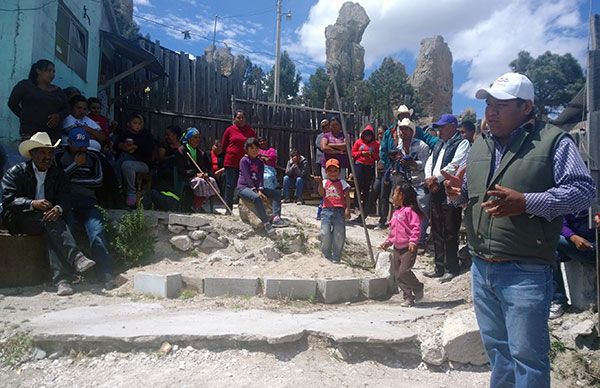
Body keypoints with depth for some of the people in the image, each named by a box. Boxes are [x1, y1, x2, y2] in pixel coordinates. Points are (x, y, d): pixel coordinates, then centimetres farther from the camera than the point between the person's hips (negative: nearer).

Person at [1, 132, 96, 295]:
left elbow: (65, 199, -2)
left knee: (52, 233, -32)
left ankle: (61, 279, -45)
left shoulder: (58, 174, 11)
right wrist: (33, 204, -29)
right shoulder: (16, 172, 2)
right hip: (18, 220, -2)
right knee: (50, 220, -33)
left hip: (47, 217, 3)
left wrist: (58, 209, -27)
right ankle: (76, 258, -47)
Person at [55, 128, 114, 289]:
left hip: (87, 202, 1)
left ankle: (106, 274, -28)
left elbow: (98, 181, 8)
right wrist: (75, 165, 0)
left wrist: (72, 180, 4)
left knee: (97, 232, -24)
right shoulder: (59, 157, 15)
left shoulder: (93, 158, 21)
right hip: (66, 202, -1)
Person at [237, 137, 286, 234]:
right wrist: (256, 191, -22)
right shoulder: (244, 160, -7)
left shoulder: (260, 162, 10)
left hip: (256, 187, 7)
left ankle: (276, 218, -22)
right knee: (256, 197, -38)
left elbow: (260, 177, 1)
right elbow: (247, 177, -15)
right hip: (243, 187, -7)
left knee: (277, 193, -7)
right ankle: (266, 223, -34)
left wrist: (260, 190, -16)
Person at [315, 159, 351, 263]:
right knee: (325, 233, -5)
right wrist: (320, 183, -20)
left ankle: (336, 258, 12)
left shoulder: (342, 182, 7)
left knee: (339, 234, 0)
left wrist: (347, 209, -7)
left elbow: (347, 197, 3)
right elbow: (322, 193, -4)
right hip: (327, 210, 1)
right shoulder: (325, 182, 11)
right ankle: (326, 256, 13)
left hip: (339, 211, -1)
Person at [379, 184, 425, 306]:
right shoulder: (396, 212, 17)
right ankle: (408, 297, 18)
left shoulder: (410, 210, -11)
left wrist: (413, 241, -27)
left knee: (403, 272, -16)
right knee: (397, 275, 7)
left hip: (408, 248, -9)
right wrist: (388, 241, 18)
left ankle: (418, 288, 9)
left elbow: (416, 228, -18)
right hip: (397, 248, 9)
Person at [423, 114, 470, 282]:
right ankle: (440, 267, 23)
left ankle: (451, 268, 10)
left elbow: (455, 165, -17)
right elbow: (429, 163, 14)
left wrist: (436, 178, -12)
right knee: (436, 232, 12)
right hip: (435, 192, 8)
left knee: (450, 233, -2)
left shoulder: (462, 143, -4)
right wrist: (429, 179, -4)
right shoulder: (439, 144, 20)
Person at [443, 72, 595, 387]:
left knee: (526, 354, 5)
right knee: (495, 347, 21)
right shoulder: (480, 145, 13)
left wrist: (526, 202, -24)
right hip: (481, 267, 6)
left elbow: (583, 189, -13)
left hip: (525, 273, -6)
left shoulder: (553, 140, -5)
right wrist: (457, 192, -2)